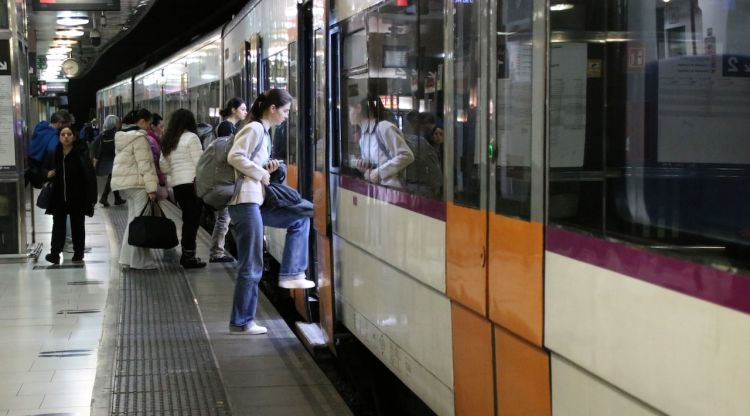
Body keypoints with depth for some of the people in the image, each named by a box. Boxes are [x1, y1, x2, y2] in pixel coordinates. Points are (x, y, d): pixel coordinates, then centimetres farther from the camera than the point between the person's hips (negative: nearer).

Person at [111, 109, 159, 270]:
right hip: (137, 184, -9)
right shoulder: (139, 138, -12)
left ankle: (127, 258, 12)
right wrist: (151, 187, -18)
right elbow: (144, 164, -17)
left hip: (123, 184, 9)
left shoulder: (121, 137, 18)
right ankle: (139, 261, -3)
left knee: (133, 220, 12)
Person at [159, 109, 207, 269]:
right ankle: (189, 257, -5)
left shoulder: (167, 141, 15)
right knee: (193, 219, -4)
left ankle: (186, 254, 17)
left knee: (188, 219, 14)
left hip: (176, 185, 7)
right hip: (191, 182, -7)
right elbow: (199, 162, -11)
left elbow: (163, 165, 16)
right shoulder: (191, 137, -6)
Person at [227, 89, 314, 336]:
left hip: (256, 201, 10)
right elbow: (235, 157, -23)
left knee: (299, 220, 14)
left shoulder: (263, 132, 18)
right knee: (251, 267, -4)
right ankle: (241, 322, 4)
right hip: (245, 202, -10)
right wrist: (261, 173, -14)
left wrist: (267, 168, 6)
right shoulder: (254, 129, -10)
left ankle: (290, 274, 11)